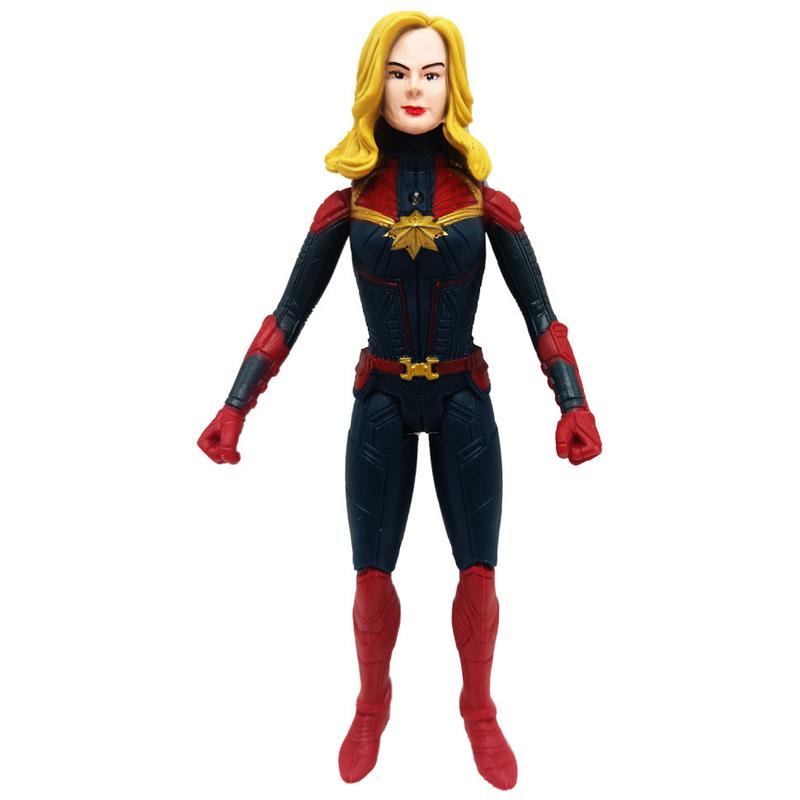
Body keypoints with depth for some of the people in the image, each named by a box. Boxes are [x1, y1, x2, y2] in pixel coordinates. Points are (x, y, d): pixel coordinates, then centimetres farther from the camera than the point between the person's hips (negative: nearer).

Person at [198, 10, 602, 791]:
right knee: (372, 576, 5)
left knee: (479, 574, 2)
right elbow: (289, 313, -3)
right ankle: (373, 706, 32)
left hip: (463, 404, 0)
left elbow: (538, 311, -3)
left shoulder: (486, 202, -6)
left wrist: (574, 405, -16)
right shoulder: (346, 205, -6)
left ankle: (477, 709, 28)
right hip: (380, 403, 0)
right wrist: (235, 409, -9)